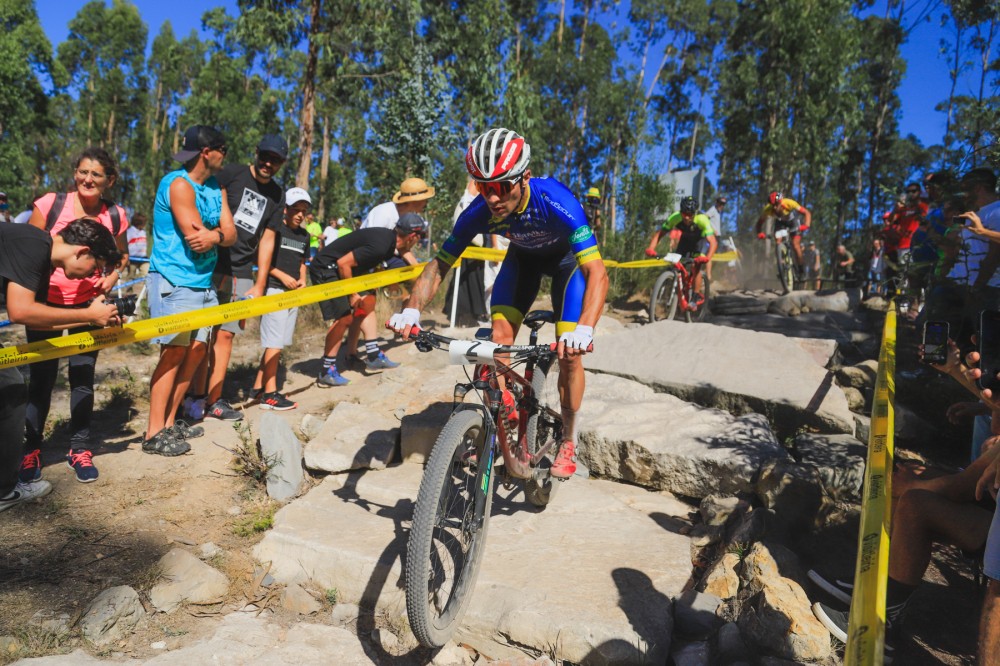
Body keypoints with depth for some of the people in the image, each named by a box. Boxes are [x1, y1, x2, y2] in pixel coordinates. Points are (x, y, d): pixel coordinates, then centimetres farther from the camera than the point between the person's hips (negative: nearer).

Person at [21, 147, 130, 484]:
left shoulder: (115, 216, -5)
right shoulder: (50, 204, -11)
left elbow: (121, 255, 13)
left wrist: (113, 276, -6)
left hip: (88, 303, 1)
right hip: (45, 302, -1)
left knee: (83, 376, 5)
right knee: (42, 376, 3)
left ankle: (80, 449, 18)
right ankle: (31, 448, 21)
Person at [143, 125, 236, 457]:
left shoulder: (216, 189, 14)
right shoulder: (179, 184, -12)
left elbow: (231, 234, 4)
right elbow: (195, 237, -20)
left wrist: (215, 235, -18)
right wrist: (218, 233, -2)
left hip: (203, 282, 8)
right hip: (175, 281, -8)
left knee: (197, 350, 7)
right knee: (174, 351, -9)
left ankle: (170, 421, 17)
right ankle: (154, 433, -3)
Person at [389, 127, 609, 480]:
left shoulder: (555, 201, -41)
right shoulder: (479, 212, -29)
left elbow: (597, 272, -47)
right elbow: (439, 264, -21)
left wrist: (585, 329, -63)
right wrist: (411, 310, -39)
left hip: (568, 256, -3)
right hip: (523, 255, 4)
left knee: (569, 352, -14)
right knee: (499, 337, -15)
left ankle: (568, 442, 7)